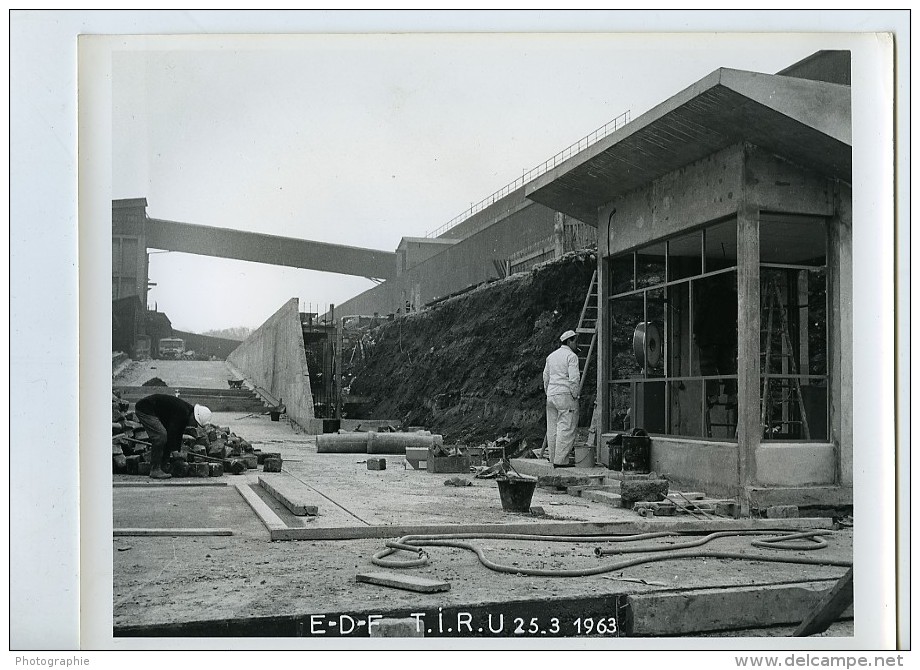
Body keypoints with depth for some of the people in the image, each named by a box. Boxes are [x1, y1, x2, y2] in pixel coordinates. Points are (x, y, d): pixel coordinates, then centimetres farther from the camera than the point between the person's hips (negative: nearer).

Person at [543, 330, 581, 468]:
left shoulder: (551, 356, 18)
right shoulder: (571, 356, -5)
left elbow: (545, 378, 19)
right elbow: (574, 378, -14)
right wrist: (575, 395, -7)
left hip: (551, 395, 8)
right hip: (566, 394, -8)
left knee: (552, 429, 9)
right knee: (566, 428, -7)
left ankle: (553, 460, 11)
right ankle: (561, 460, -11)